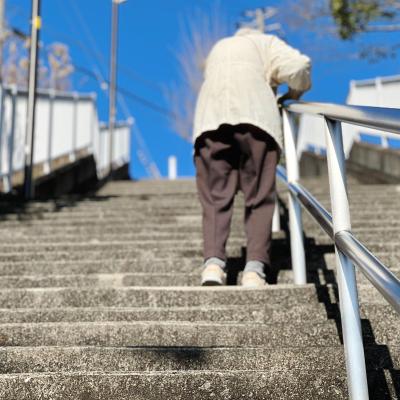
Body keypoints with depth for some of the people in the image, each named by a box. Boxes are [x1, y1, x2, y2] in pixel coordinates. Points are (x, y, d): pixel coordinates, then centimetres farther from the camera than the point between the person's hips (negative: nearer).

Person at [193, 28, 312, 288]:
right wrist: (297, 91, 26)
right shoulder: (266, 43, 24)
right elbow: (298, 65, 5)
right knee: (259, 198, -2)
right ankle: (255, 268, -14)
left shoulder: (219, 48, 38)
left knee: (215, 198, 0)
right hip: (255, 118, -3)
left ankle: (213, 261, -19)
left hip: (211, 120, 3)